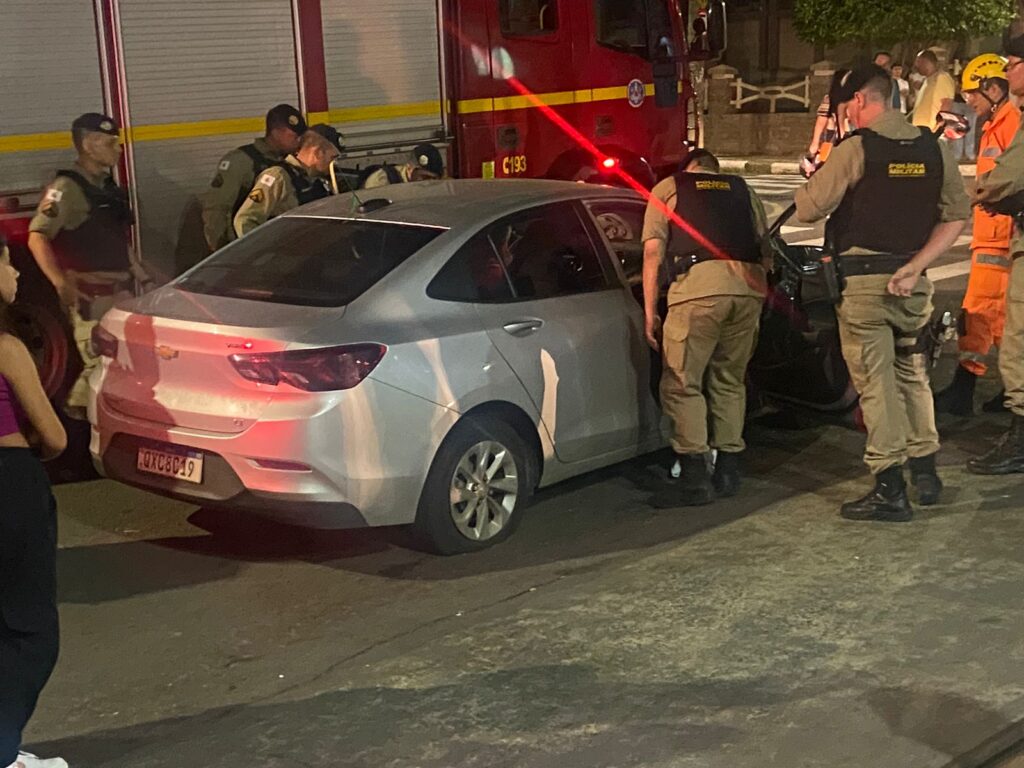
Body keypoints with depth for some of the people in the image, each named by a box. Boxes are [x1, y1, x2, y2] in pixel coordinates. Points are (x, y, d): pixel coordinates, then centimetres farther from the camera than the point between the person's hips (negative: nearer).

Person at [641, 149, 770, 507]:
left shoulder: (667, 188, 18)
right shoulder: (742, 189, 27)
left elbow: (653, 254, 9)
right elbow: (764, 246, 22)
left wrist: (650, 313, 9)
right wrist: (757, 307, 27)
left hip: (699, 286, -4)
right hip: (748, 287, 4)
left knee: (682, 384, 3)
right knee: (730, 382, 17)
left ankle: (695, 478, -2)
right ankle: (728, 472, 21)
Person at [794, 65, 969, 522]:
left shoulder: (856, 149, -10)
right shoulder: (933, 149, 7)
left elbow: (807, 209, -11)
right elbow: (957, 216, 6)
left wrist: (815, 181, 11)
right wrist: (916, 265, 0)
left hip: (863, 281, -6)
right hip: (913, 284, 6)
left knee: (875, 381, -2)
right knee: (911, 372, 20)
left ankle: (890, 488, -3)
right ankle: (924, 469, 24)